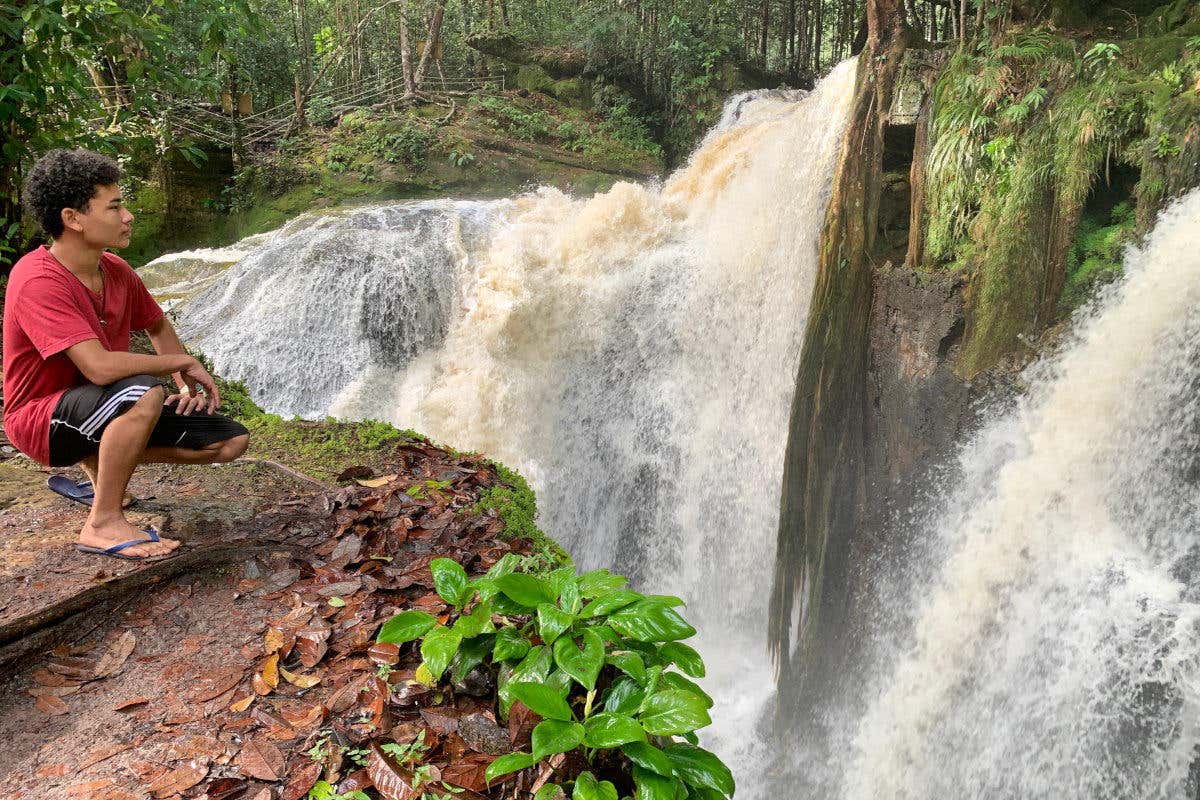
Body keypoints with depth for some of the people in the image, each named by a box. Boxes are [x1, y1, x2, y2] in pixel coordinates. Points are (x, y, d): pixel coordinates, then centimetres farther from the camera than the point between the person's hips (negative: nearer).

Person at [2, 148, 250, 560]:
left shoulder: (116, 271, 0)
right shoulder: (39, 280, -25)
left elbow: (157, 326, 18)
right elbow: (100, 367, -35)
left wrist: (187, 385, 2)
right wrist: (185, 363, -21)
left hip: (102, 408, 8)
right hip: (42, 418, -8)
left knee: (232, 441, 0)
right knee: (144, 391, -39)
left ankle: (98, 462, 15)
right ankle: (103, 523, -21)